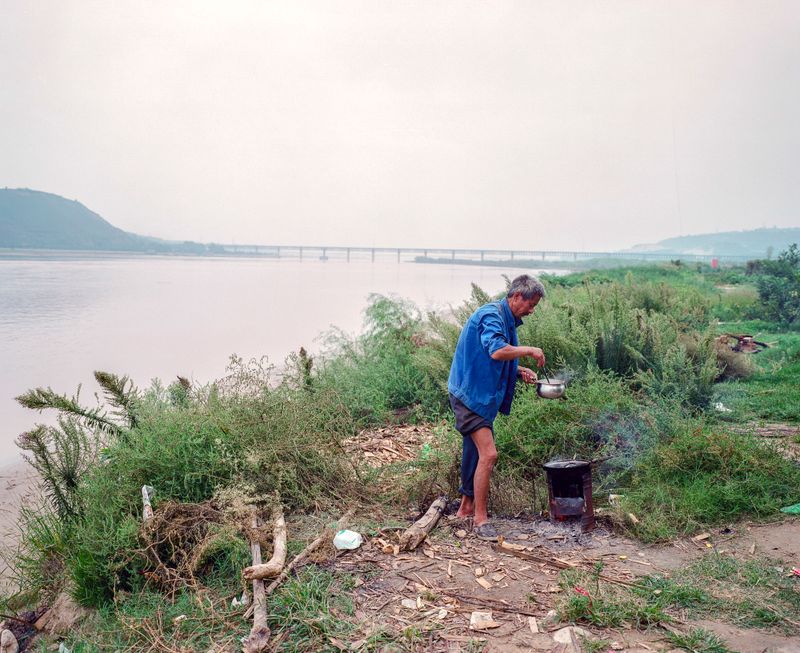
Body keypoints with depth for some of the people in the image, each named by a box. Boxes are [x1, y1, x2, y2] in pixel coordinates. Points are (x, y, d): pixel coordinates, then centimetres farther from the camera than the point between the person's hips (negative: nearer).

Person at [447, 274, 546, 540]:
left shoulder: (508, 320, 16)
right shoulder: (491, 315, -16)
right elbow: (496, 351, -33)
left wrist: (519, 370, 9)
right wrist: (530, 350, -20)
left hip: (482, 397, 11)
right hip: (470, 395, -11)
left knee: (478, 454, 16)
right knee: (488, 454, -15)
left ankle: (466, 509, 29)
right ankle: (480, 519, -6)